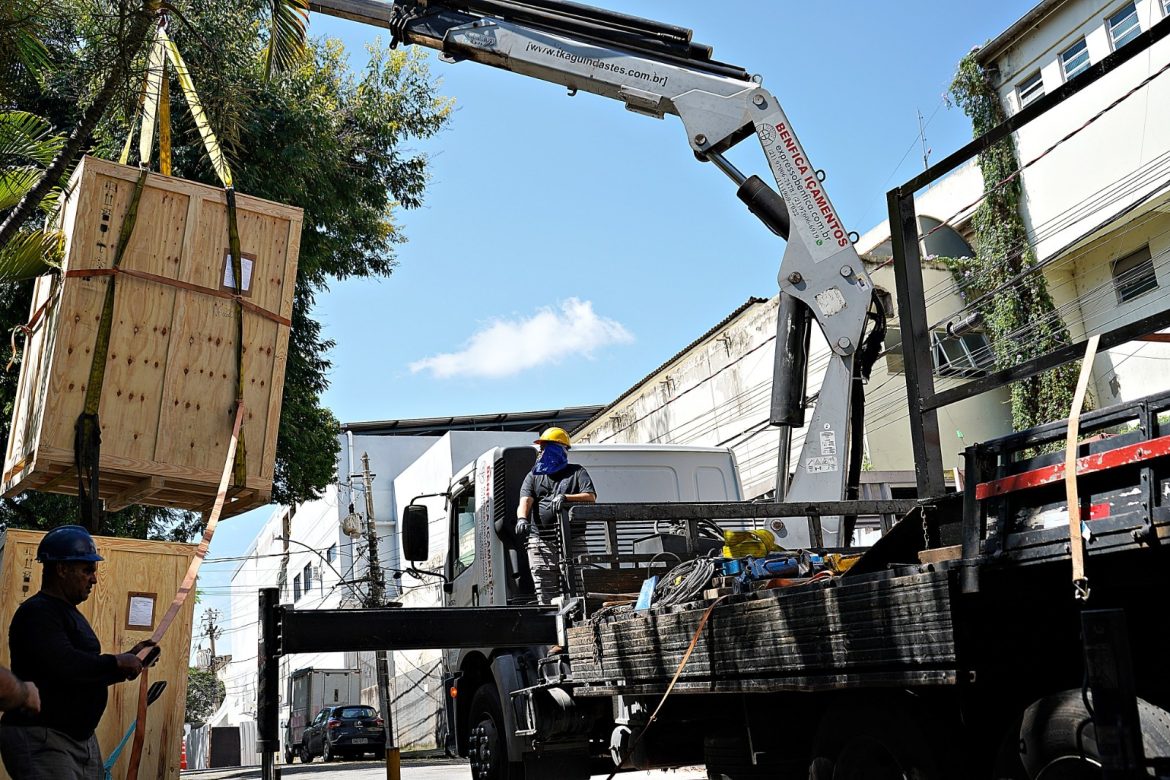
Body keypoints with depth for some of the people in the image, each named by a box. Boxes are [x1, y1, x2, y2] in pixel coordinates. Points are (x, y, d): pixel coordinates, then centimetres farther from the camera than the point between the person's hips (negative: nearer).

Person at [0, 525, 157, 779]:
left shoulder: (68, 613, 19)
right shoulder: (37, 612, -14)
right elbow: (63, 665, -29)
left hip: (81, 738, 10)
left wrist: (128, 659, 13)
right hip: (41, 740, -10)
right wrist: (117, 662, -17)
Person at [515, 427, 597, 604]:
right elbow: (525, 501, 2)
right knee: (546, 595, -3)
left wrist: (565, 497, -15)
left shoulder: (577, 472, 14)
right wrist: (522, 518, -20)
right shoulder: (534, 475, 19)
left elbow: (590, 497, 0)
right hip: (540, 542, 2)